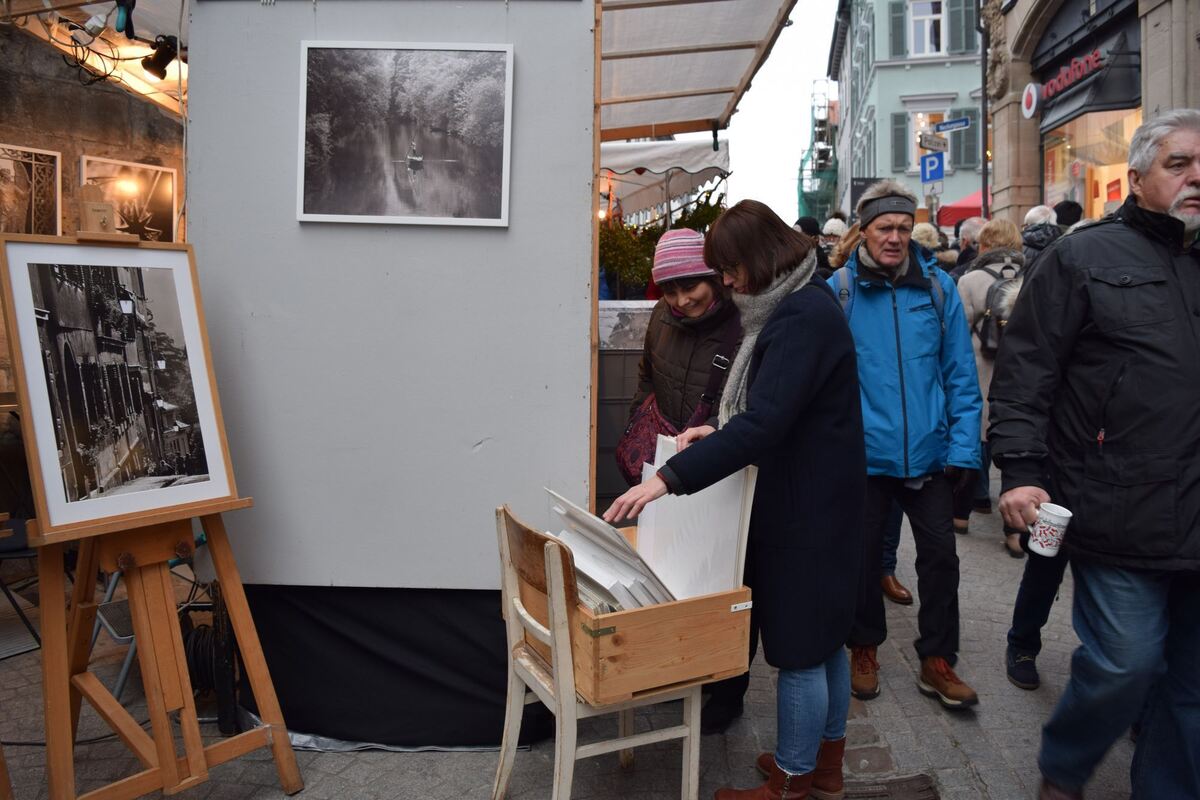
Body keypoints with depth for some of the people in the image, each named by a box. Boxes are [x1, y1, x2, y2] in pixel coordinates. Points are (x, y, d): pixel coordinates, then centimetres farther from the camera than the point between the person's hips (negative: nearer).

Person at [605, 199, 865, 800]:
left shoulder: (801, 316, -21)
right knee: (823, 636, 19)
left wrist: (670, 478, -32)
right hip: (816, 502, 10)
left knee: (798, 647, 2)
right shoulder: (800, 306, 12)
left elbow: (765, 422, -30)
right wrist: (720, 432, 7)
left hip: (805, 511, -10)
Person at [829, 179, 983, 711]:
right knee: (863, 555, 13)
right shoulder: (839, 289, -6)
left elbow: (960, 374, 1)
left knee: (939, 554, 9)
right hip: (864, 452, -1)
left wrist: (963, 448, -4)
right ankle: (864, 648, 33)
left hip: (929, 452, 2)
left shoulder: (938, 287, -1)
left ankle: (937, 661, 26)